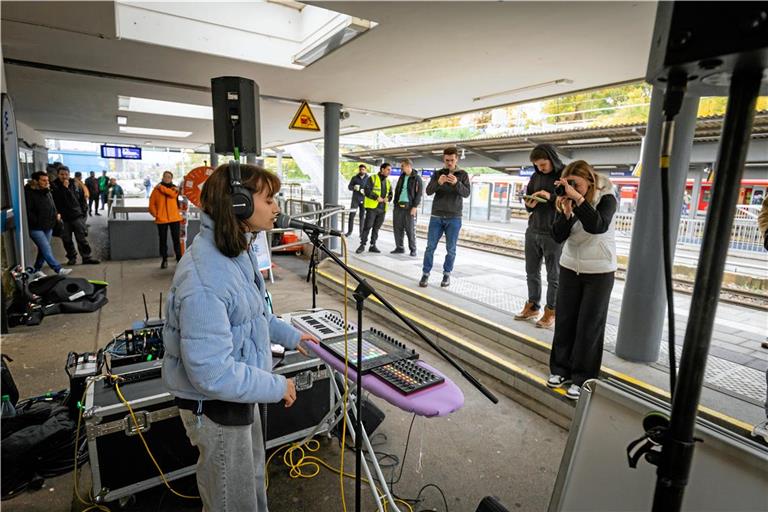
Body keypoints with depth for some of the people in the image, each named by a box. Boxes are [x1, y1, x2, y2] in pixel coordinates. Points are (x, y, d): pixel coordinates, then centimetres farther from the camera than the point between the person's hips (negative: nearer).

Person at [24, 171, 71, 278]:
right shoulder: (29, 193, -13)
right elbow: (28, 212, -17)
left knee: (43, 249, 12)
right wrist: (38, 222, -16)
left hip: (48, 227, 8)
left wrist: (56, 214, 6)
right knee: (47, 249, -10)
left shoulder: (47, 192, 11)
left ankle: (37, 270, 23)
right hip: (36, 228, -8)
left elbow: (52, 207, 23)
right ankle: (58, 269, -11)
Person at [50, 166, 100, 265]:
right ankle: (72, 257, 21)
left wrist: (84, 210, 7)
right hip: (63, 218, 0)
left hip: (77, 216, 0)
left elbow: (82, 198, 12)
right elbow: (55, 201, -16)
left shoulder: (75, 184, 5)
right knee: (67, 240, 8)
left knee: (82, 238, 2)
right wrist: (64, 188, -19)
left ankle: (86, 257, 7)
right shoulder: (54, 186, -3)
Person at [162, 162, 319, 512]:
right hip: (217, 407, -8)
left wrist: (290, 335, 15)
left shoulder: (239, 249, -3)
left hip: (240, 392, 9)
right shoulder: (205, 278, -34)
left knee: (253, 480, 31)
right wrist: (277, 387, -21)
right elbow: (212, 374, -32)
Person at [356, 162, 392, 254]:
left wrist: (388, 198, -3)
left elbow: (390, 194, 19)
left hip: (382, 209, 6)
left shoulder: (388, 182, 16)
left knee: (376, 228, 10)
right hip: (372, 207, -5)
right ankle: (362, 245, 2)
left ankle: (373, 245, 17)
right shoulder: (372, 178, -3)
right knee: (367, 227, -6)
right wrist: (377, 197, -19)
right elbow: (366, 190, -12)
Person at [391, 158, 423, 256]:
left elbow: (419, 193, -8)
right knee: (397, 228, 6)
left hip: (409, 207, -6)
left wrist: (415, 206, -15)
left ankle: (413, 249, 7)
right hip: (398, 206, 6)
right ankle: (399, 248, 16)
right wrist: (395, 203, 13)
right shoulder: (402, 177, 16)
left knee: (410, 229, -3)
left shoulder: (417, 178, -4)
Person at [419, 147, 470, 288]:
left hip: (454, 218, -1)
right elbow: (428, 191, -3)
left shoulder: (463, 175, 5)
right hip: (436, 217, 1)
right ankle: (425, 274, 7)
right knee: (430, 247, -1)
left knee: (451, 249, 3)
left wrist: (456, 183, -27)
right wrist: (438, 183, -23)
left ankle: (447, 274, 15)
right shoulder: (437, 174, 8)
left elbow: (466, 193, -7)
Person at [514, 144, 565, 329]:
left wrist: (551, 197, -24)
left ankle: (551, 312, 15)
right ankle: (533, 306, 26)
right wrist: (529, 205, -6)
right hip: (532, 231, 6)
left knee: (554, 276, 4)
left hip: (554, 234, -5)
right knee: (532, 272, 12)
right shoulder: (536, 176, 10)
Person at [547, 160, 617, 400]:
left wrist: (578, 198, -37)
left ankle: (582, 379, 13)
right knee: (564, 320, 7)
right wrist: (566, 212, -24)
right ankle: (561, 368, 22)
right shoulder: (566, 201, -5)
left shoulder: (606, 198, -13)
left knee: (589, 326, 2)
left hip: (599, 272, -3)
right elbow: (559, 237, -9)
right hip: (570, 267, 3)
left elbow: (597, 226, -32)